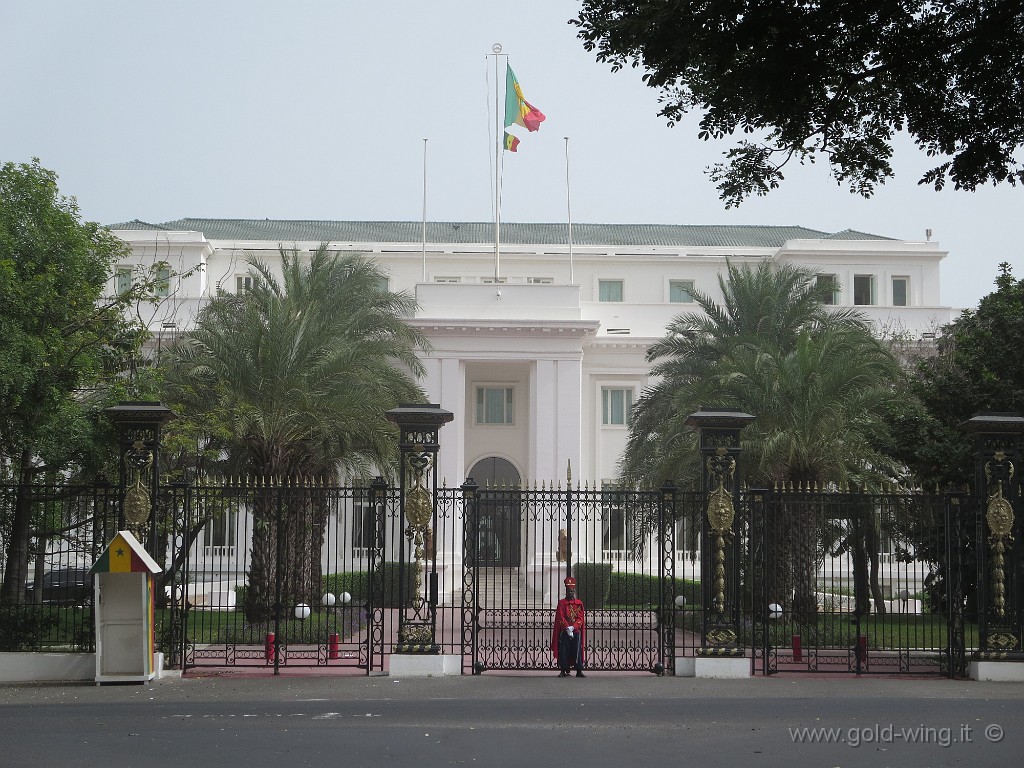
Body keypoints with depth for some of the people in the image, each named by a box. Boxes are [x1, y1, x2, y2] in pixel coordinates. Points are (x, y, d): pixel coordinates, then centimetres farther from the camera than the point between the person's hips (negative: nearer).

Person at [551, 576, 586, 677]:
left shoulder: (579, 603, 7)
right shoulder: (561, 603, 4)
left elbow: (581, 618, 1)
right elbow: (560, 617, -2)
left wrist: (573, 627, -14)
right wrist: (567, 628, -14)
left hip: (576, 632, 1)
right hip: (564, 632, -1)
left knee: (577, 651, -2)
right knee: (563, 651, -2)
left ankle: (579, 671, 2)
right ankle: (563, 671, 4)